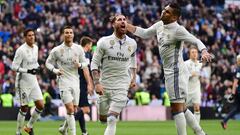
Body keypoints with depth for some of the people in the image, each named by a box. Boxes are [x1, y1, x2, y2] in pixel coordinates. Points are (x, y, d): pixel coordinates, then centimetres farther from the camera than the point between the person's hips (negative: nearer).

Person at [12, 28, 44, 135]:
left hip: (33, 82, 7)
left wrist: (37, 67, 3)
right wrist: (28, 71, -25)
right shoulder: (21, 50, -15)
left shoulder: (35, 48, 8)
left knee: (40, 106, -1)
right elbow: (14, 66, -17)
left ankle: (29, 126, 19)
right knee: (24, 108, -2)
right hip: (23, 82, -6)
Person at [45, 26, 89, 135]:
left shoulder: (79, 49, 4)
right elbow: (48, 62, 6)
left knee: (74, 110, 10)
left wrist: (80, 65, -12)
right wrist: (54, 70, -14)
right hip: (64, 82, -4)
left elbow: (85, 63, 11)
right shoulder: (56, 50, -5)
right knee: (70, 109, -15)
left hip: (75, 82, 4)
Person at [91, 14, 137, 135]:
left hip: (122, 85, 0)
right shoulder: (104, 42, -7)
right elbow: (94, 63, -5)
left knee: (112, 120, -14)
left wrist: (133, 77, 16)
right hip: (105, 85, 0)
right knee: (103, 119, 11)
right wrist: (97, 83, -15)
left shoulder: (132, 43, 2)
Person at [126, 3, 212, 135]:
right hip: (169, 72, 9)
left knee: (177, 108, -9)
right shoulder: (159, 25, 9)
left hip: (176, 72, -9)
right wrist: (126, 26, 19)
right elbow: (145, 33, 25)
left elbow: (196, 41, -19)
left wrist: (204, 52, -38)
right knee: (181, 108, 16)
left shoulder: (178, 30, -15)